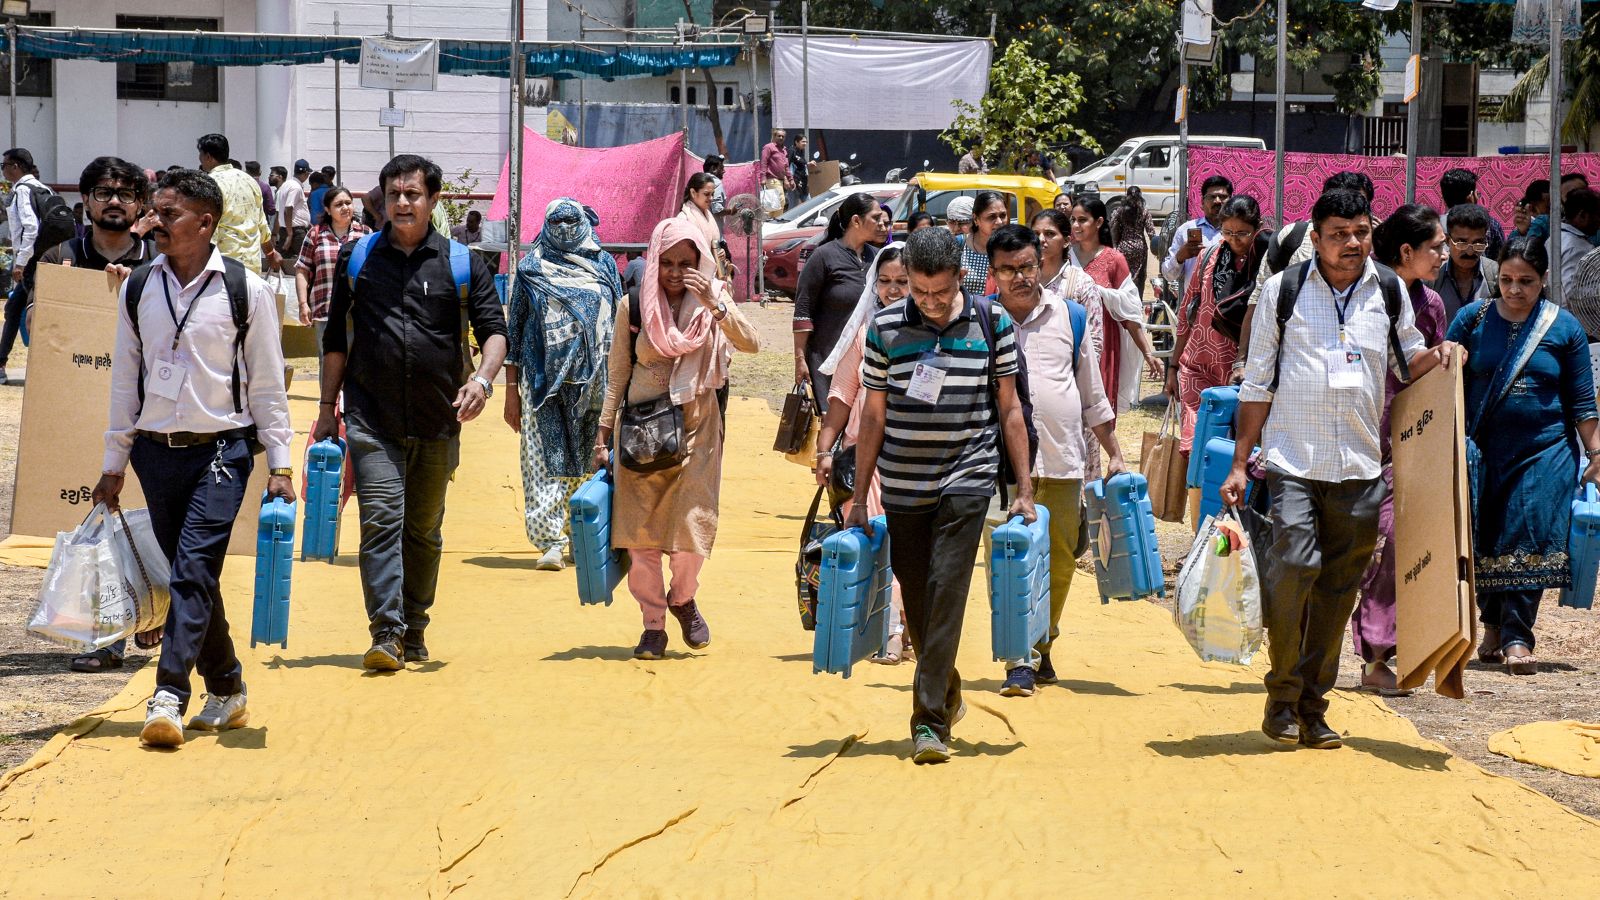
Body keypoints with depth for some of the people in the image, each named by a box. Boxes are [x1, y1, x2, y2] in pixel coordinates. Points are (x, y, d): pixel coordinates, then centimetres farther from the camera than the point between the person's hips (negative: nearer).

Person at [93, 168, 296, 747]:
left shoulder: (246, 289, -3)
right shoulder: (138, 289, 6)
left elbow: (267, 383, 1)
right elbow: (125, 378, 12)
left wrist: (279, 463, -2)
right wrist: (113, 464, 12)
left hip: (222, 448, -4)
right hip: (156, 451, 4)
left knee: (194, 568, -14)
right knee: (190, 574, 8)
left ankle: (169, 695, -17)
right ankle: (226, 690, 21)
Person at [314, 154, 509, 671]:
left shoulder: (461, 263, 4)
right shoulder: (357, 257, 6)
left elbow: (494, 330, 1)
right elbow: (336, 337, 12)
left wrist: (483, 378, -19)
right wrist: (328, 406, 9)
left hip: (438, 421, 1)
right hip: (372, 419, -1)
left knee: (424, 530, 11)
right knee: (381, 519, -14)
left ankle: (414, 632, 24)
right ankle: (386, 634, -17)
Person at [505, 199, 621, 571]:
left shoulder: (604, 265, 11)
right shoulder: (532, 268, 7)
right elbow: (514, 330, 7)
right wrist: (511, 391, 1)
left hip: (594, 379, 2)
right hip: (543, 382, -1)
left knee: (591, 461, 4)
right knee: (546, 461, -9)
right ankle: (550, 542, -13)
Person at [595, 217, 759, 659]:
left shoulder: (713, 301, 1)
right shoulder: (633, 307, 1)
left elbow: (750, 344, -15)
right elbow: (617, 375, 6)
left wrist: (715, 305, -25)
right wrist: (604, 434, 4)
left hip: (696, 428, -1)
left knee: (693, 525, -7)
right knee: (641, 531, -1)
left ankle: (683, 598, 22)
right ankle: (653, 623, 13)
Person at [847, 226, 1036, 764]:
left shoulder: (992, 322, -2)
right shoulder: (885, 328, 0)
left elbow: (1009, 408, 4)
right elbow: (873, 416, 6)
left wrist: (1024, 489, 2)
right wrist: (859, 498, 6)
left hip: (967, 477, -2)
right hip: (903, 484, 2)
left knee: (946, 593, -13)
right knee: (915, 600, 9)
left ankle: (930, 719, -11)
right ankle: (947, 689, 34)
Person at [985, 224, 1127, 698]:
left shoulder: (1068, 316, 8)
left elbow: (1093, 395, 15)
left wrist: (1114, 454, 14)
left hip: (1063, 461, 2)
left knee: (1060, 562, 9)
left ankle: (1041, 646, 27)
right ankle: (1020, 660, -6)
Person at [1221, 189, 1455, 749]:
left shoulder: (1390, 291, 9)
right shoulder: (1284, 289, 2)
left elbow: (1408, 363, 22)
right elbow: (1258, 383, 5)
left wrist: (1437, 356, -2)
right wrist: (1239, 464, 2)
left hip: (1361, 466, 3)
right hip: (1293, 459, -3)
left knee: (1339, 587, 6)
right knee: (1293, 564, -18)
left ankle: (1313, 705, 17)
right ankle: (1282, 697, -3)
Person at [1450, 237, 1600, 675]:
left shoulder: (1564, 327, 4)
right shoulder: (1473, 319, 4)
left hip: (1545, 450, -1)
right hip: (1486, 450, 1)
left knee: (1529, 540, -10)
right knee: (1485, 540, 6)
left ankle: (1517, 637, -10)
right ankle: (1493, 627, 23)